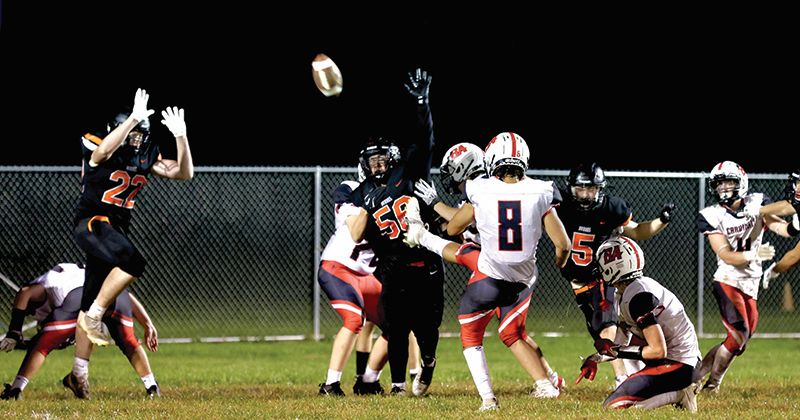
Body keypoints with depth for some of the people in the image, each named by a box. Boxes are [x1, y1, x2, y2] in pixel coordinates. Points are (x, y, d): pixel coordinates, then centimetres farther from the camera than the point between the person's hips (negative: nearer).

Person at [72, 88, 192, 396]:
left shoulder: (145, 157, 7)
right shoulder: (98, 149, -11)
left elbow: (184, 173, 4)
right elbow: (104, 150, -38)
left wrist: (180, 136, -10)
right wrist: (134, 118, -38)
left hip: (117, 229, 7)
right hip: (91, 223, -7)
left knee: (92, 305, 9)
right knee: (132, 263, -32)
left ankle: (80, 371, 12)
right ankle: (94, 316, -19)